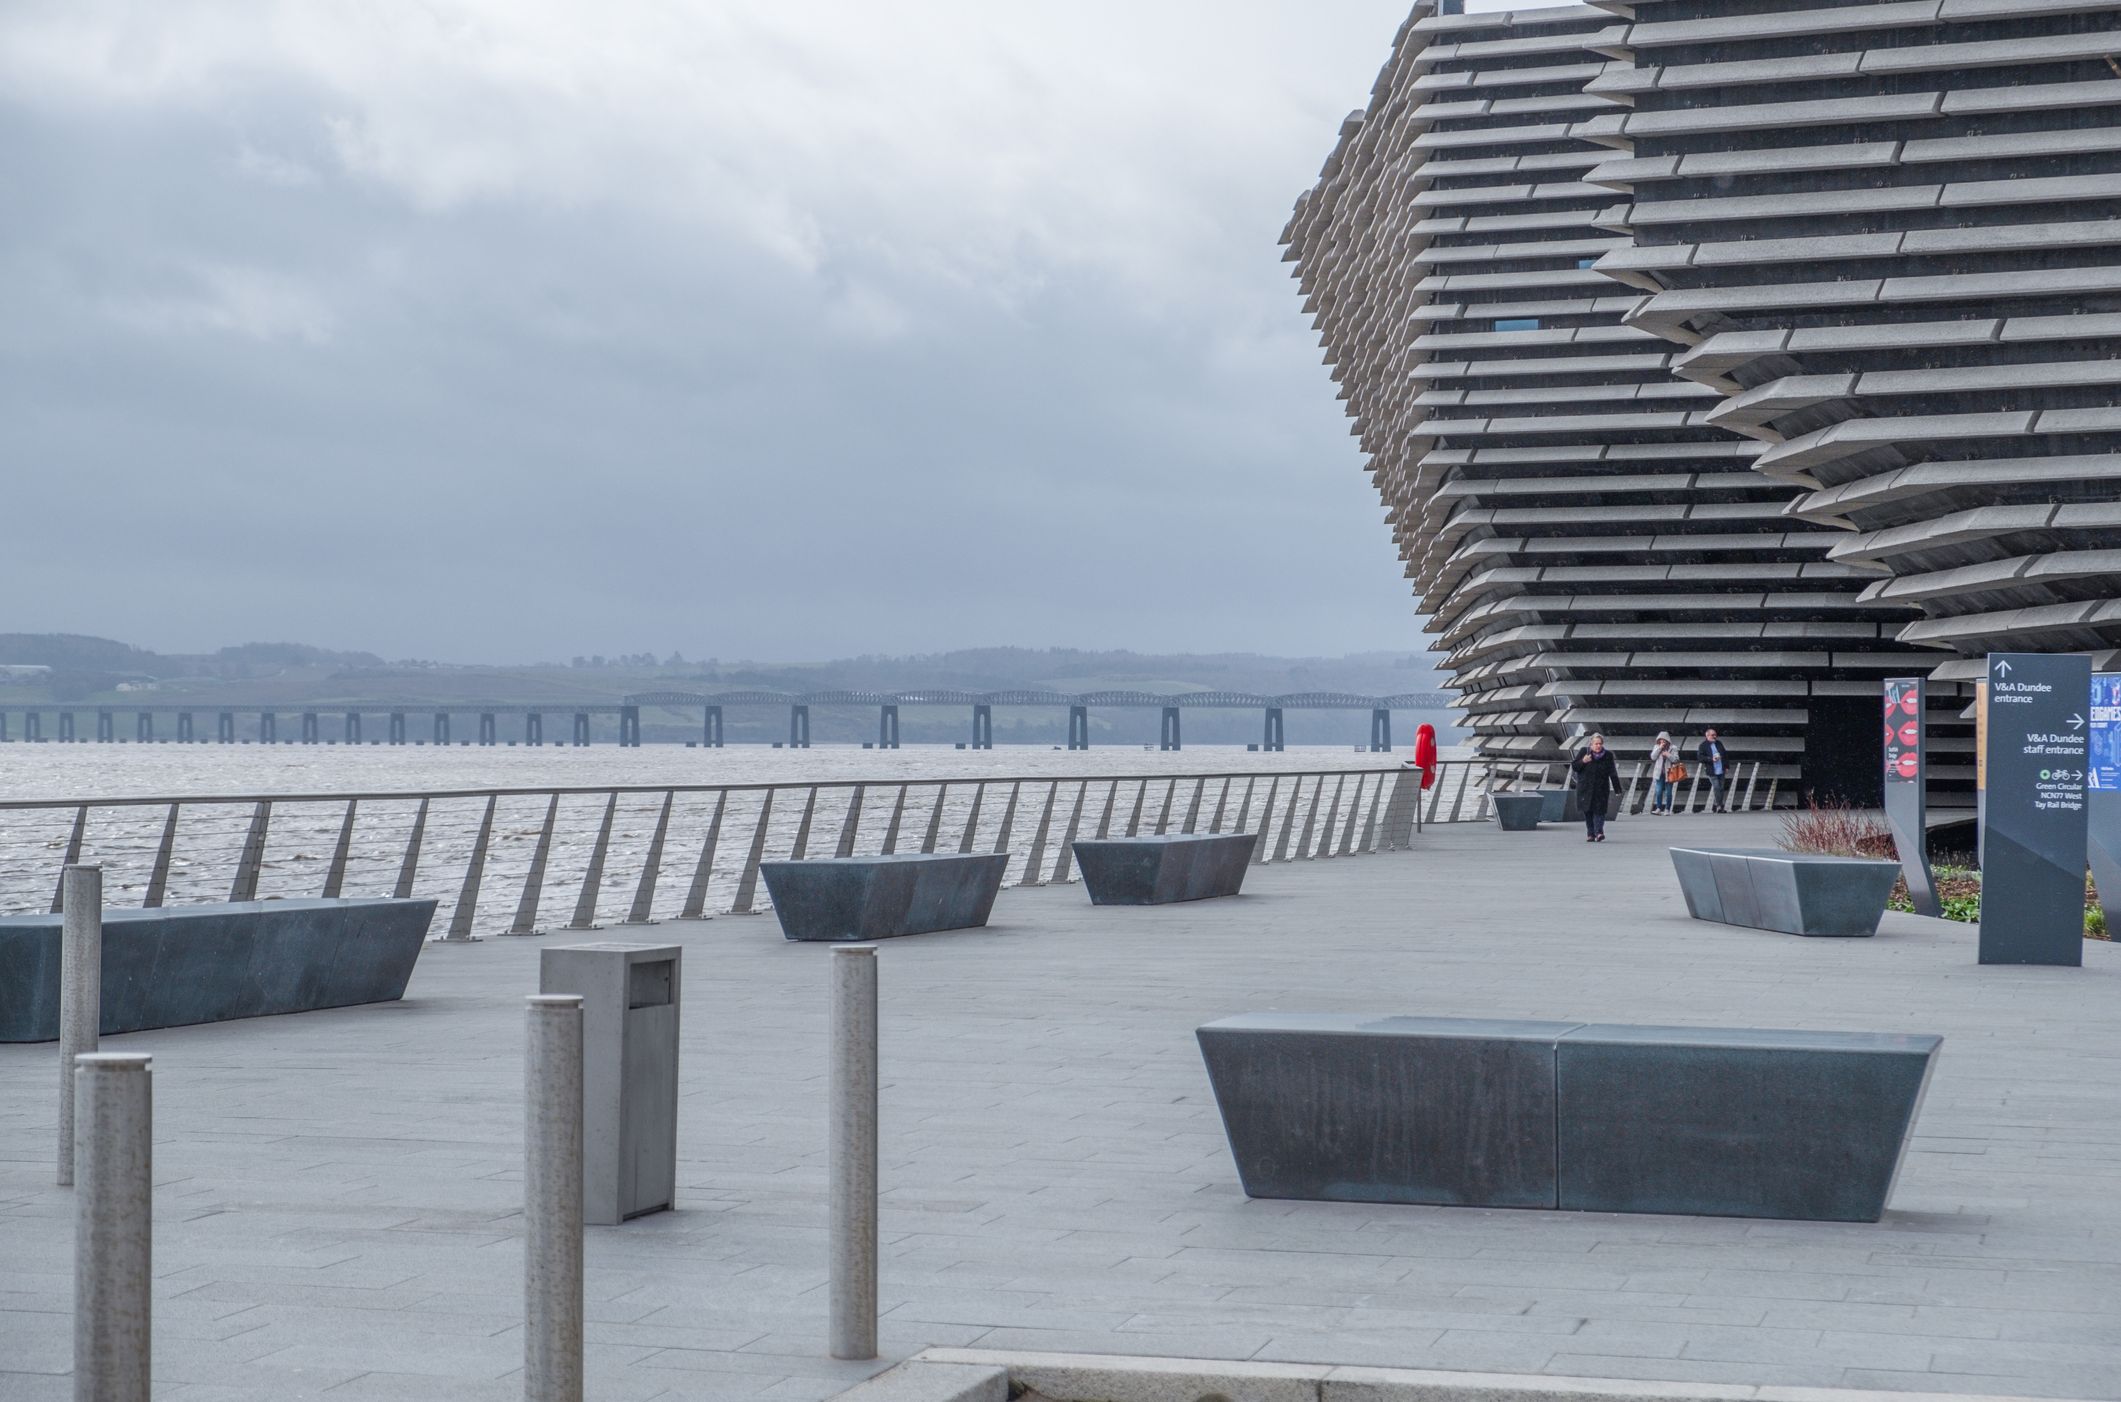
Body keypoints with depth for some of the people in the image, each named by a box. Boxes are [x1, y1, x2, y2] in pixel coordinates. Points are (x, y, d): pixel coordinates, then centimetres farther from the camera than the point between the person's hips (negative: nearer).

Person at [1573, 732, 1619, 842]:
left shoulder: (1608, 755, 2)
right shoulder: (1583, 752, 1)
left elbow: (1613, 773, 3)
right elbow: (1575, 767, 5)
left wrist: (1617, 788, -1)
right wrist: (1583, 762, -16)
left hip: (1601, 789, -1)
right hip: (1585, 789, 1)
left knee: (1599, 810, -13)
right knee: (1588, 811, 2)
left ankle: (1599, 832, -19)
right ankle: (1590, 834, 8)